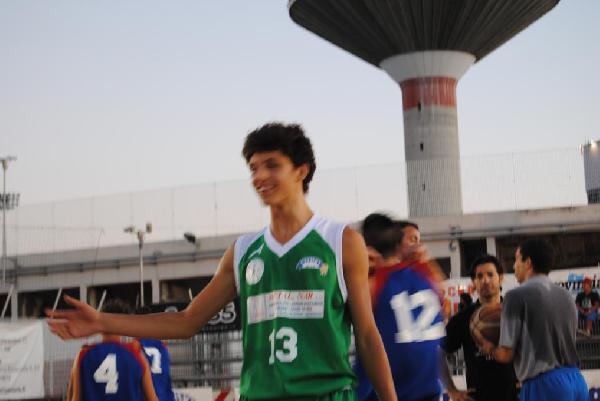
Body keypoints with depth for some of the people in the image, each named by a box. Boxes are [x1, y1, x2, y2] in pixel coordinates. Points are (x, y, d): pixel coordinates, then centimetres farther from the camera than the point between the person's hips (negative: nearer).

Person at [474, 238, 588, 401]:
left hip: (544, 383, -7)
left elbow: (506, 354, -7)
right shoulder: (566, 295, 14)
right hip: (575, 380, 7)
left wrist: (487, 347, 13)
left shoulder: (517, 295, -6)